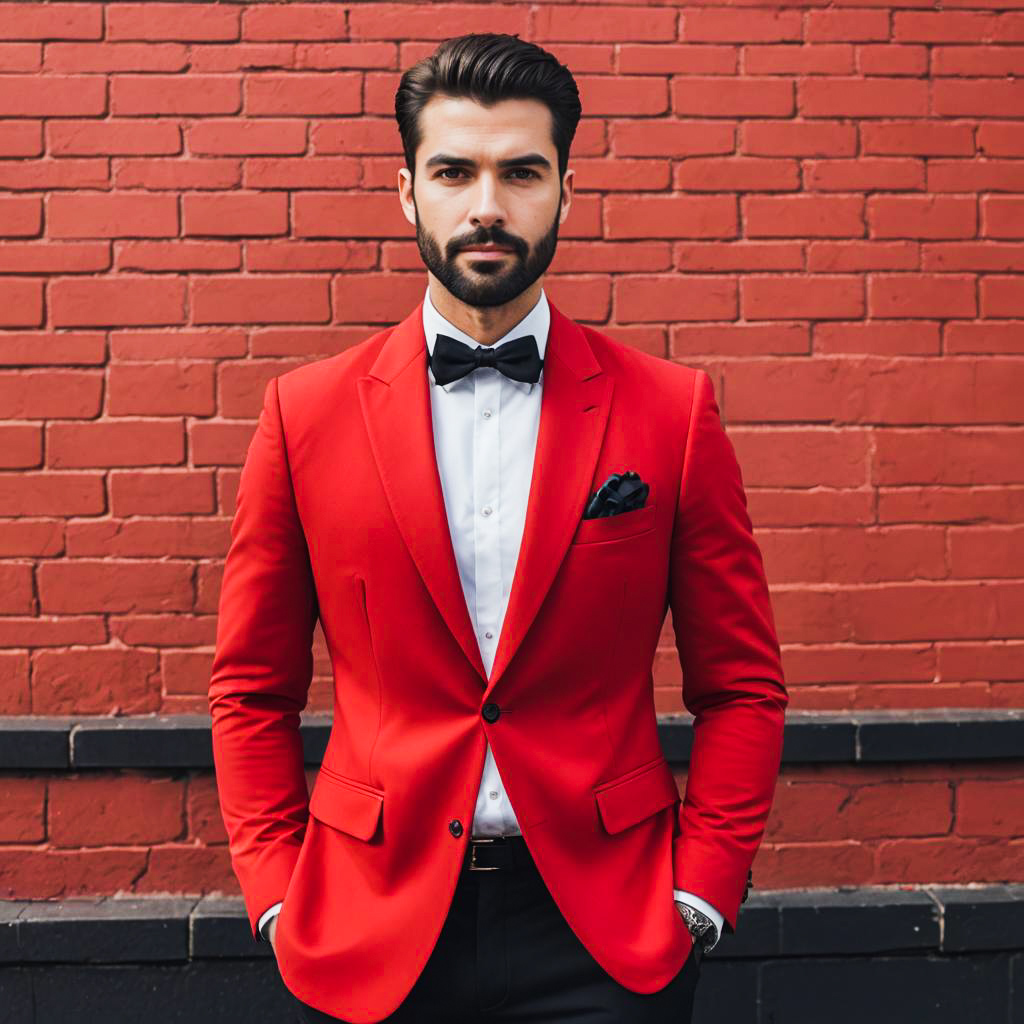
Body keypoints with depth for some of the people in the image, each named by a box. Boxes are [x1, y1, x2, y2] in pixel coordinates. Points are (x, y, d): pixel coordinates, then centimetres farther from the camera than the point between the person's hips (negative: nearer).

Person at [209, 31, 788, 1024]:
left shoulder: (672, 410, -3)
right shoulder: (307, 411, -2)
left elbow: (739, 685, 2)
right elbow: (252, 689, 4)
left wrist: (697, 892, -5)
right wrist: (276, 896, -2)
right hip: (369, 935, 1)